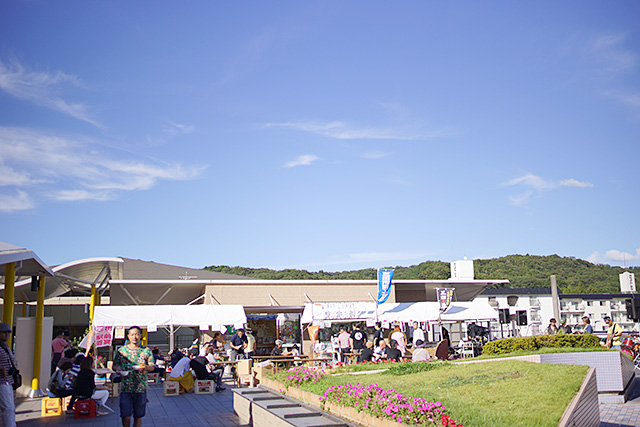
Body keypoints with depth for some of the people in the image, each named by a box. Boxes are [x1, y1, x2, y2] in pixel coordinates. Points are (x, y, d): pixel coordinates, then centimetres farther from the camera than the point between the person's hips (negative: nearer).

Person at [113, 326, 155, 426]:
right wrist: (118, 369, -13)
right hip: (125, 388, 0)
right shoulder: (122, 350, 6)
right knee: (125, 416, -2)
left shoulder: (146, 351, 5)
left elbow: (152, 367, 4)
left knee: (138, 416, 7)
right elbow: (115, 365, 9)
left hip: (140, 388, 0)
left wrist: (145, 367, -17)